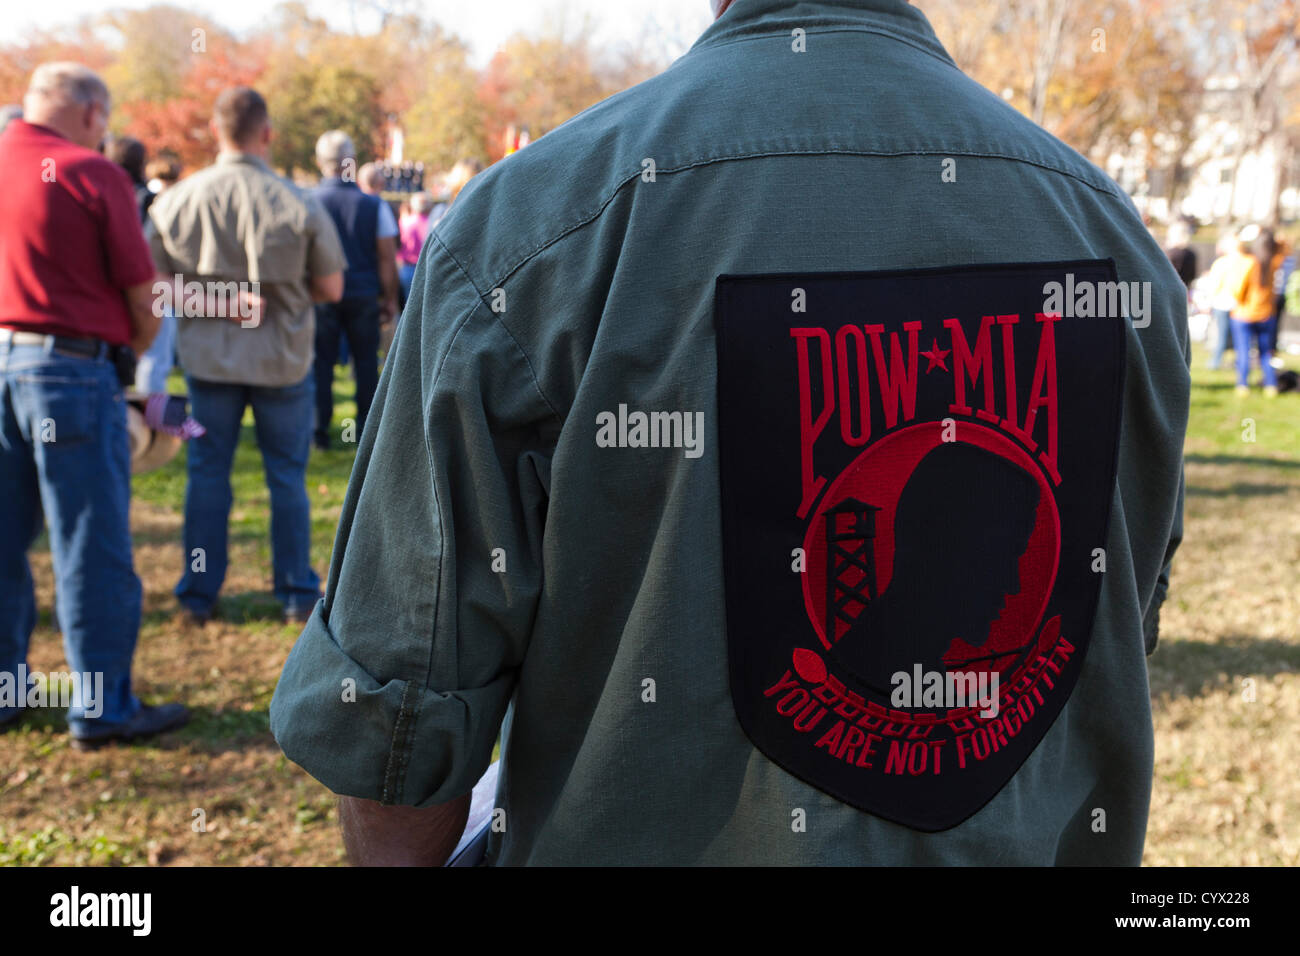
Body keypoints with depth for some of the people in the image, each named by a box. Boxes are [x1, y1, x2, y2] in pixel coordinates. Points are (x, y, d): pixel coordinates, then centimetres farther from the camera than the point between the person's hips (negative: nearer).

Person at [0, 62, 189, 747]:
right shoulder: (91, 175, -9)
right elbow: (142, 295, -8)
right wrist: (132, 350, 11)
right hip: (70, 368, -6)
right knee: (91, 551, 2)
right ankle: (101, 711, 9)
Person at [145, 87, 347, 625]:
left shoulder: (175, 201, -6)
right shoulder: (300, 205, -13)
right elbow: (330, 289, -6)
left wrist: (212, 299, 2)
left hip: (207, 357, 2)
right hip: (283, 359, -2)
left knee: (207, 473, 12)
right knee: (287, 476, 10)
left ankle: (198, 595, 19)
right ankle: (298, 594, 18)